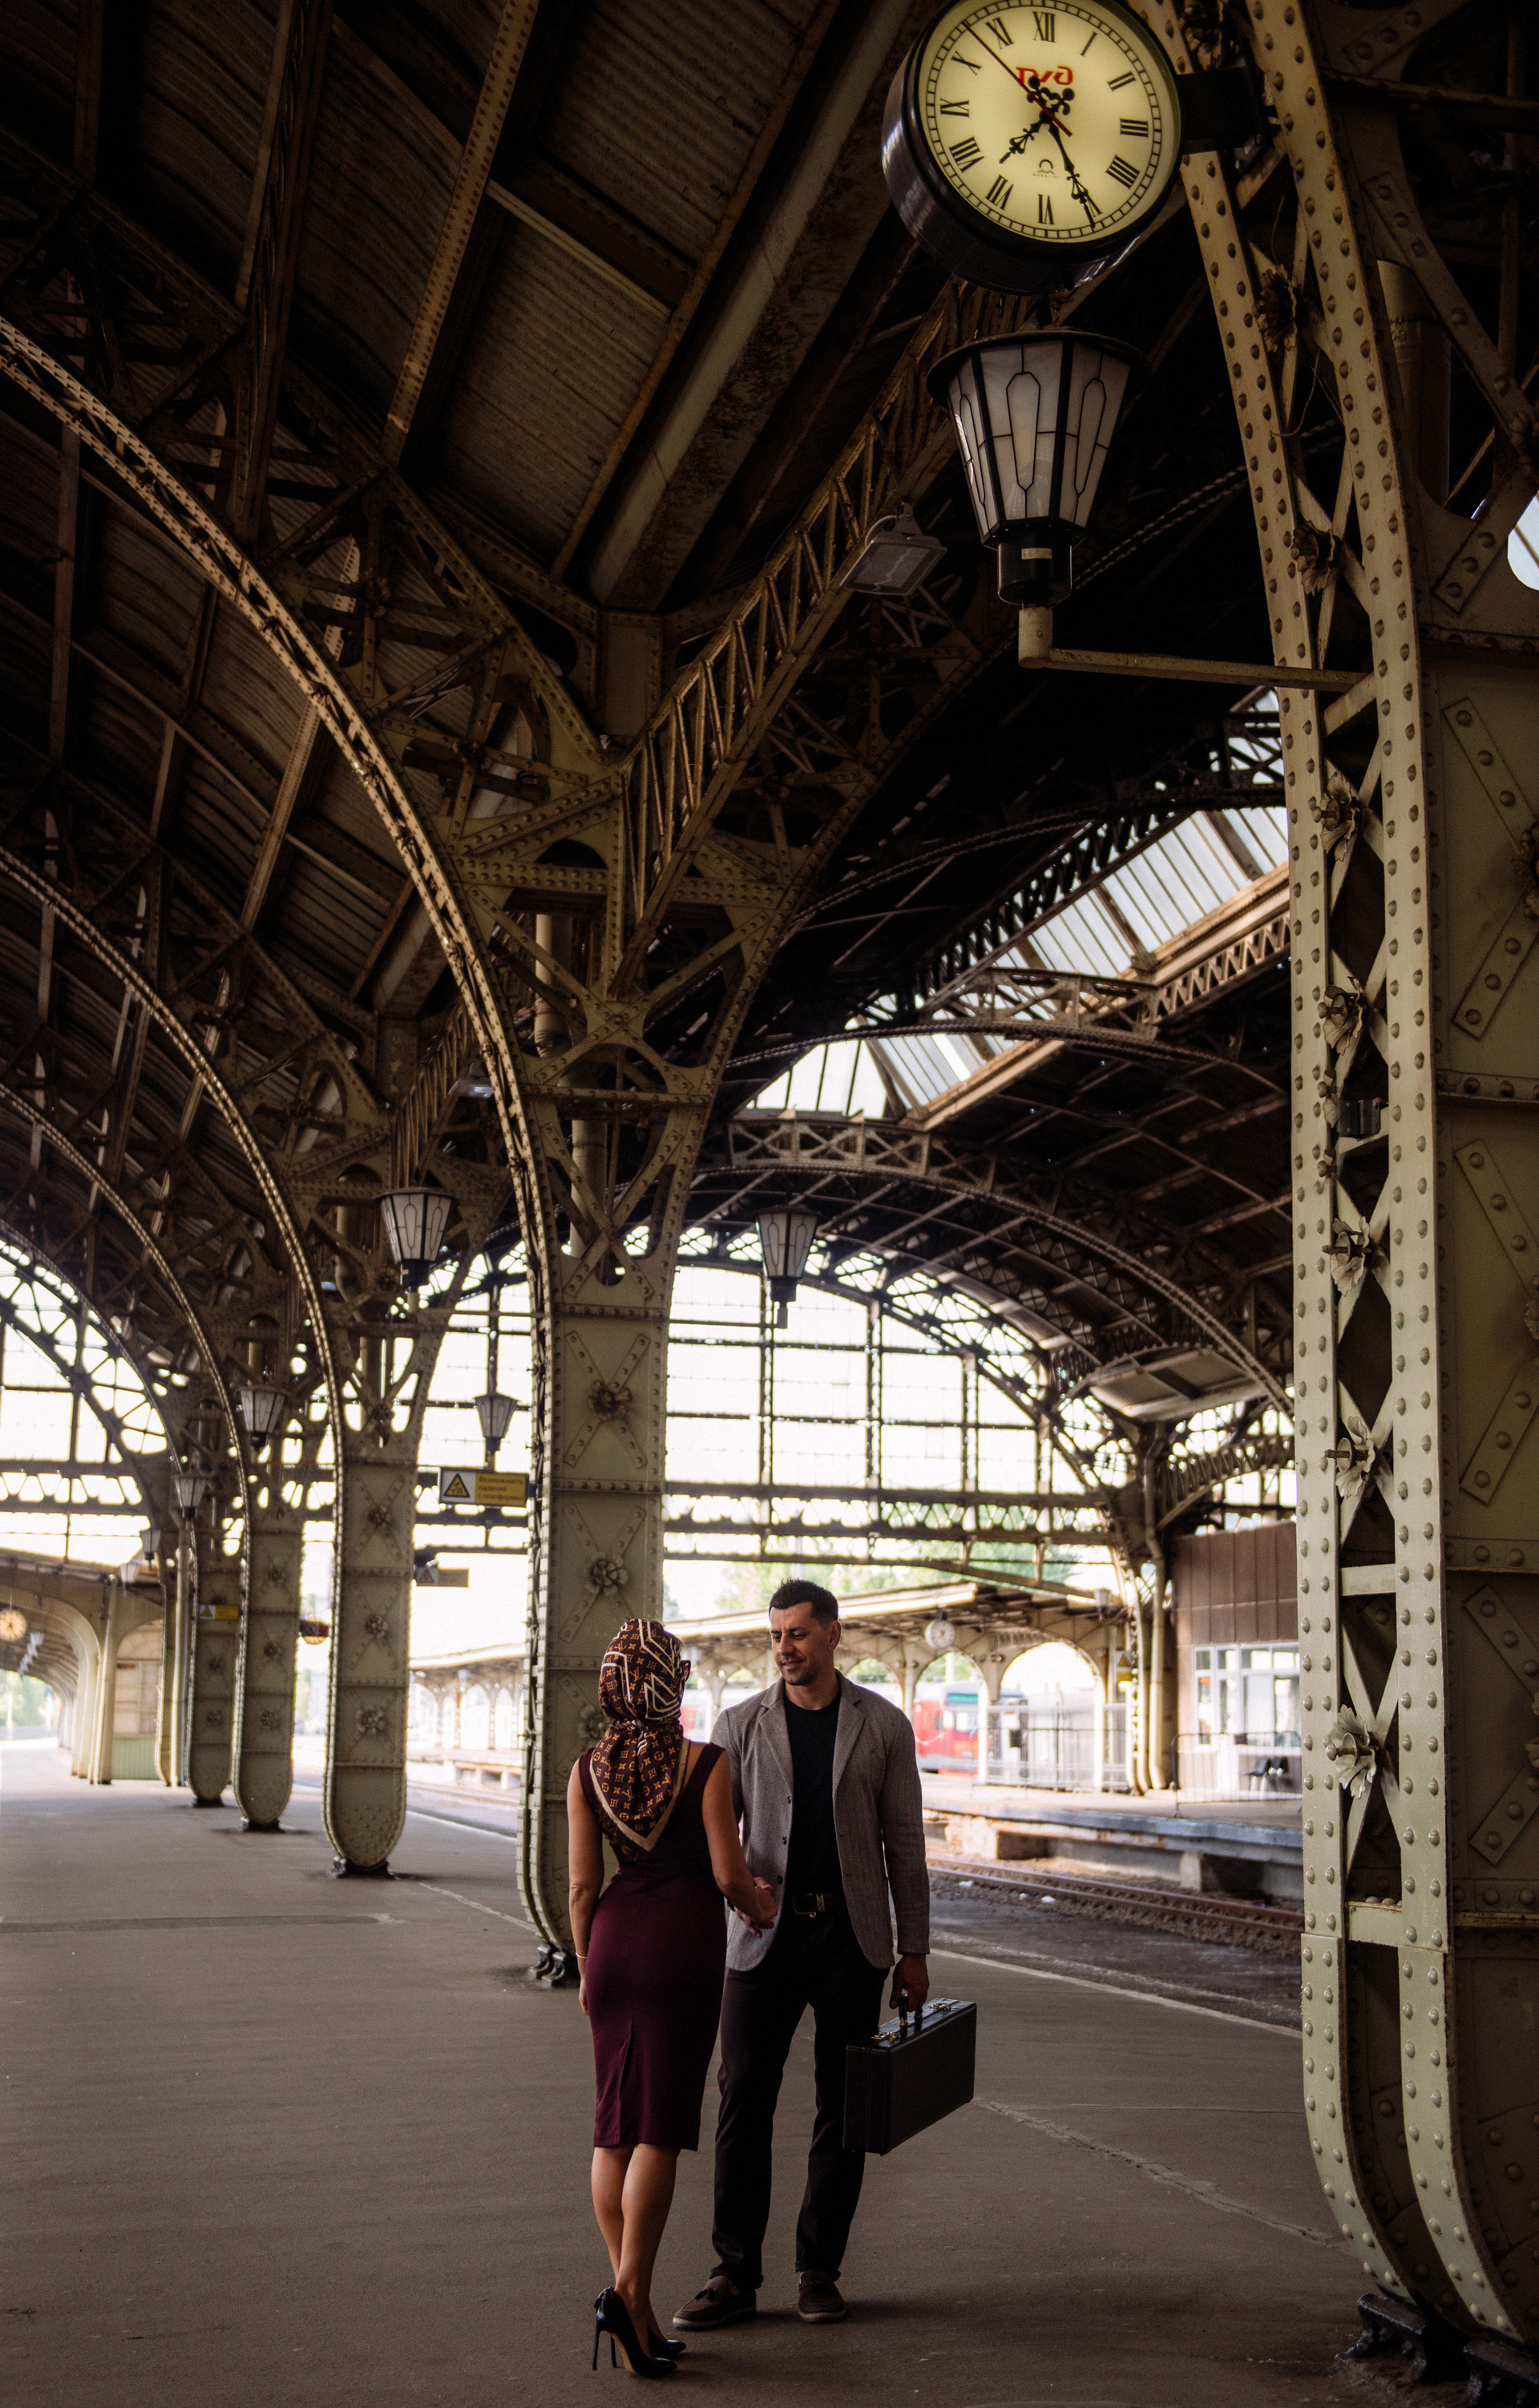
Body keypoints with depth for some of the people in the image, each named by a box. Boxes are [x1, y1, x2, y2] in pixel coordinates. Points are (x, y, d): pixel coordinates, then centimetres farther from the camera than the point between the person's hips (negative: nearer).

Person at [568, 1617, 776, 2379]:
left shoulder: (587, 1771, 3)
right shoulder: (704, 1764, -8)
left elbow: (581, 1885, 3)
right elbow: (728, 1871, -9)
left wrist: (588, 1966, 15)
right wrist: (760, 1906, 12)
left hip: (615, 1939, 4)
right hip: (683, 1941, -4)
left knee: (615, 2122, 11)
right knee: (661, 2125, -1)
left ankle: (634, 2312, 13)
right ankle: (629, 2290, -12)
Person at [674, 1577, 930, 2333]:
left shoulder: (883, 1726, 3)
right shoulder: (741, 1724, 4)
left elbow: (903, 1843, 5)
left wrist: (913, 1950, 3)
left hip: (852, 1935, 0)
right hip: (767, 1932, 0)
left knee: (843, 2108, 5)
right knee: (742, 2099, -4)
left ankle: (819, 2269, 17)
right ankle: (735, 2275, 3)